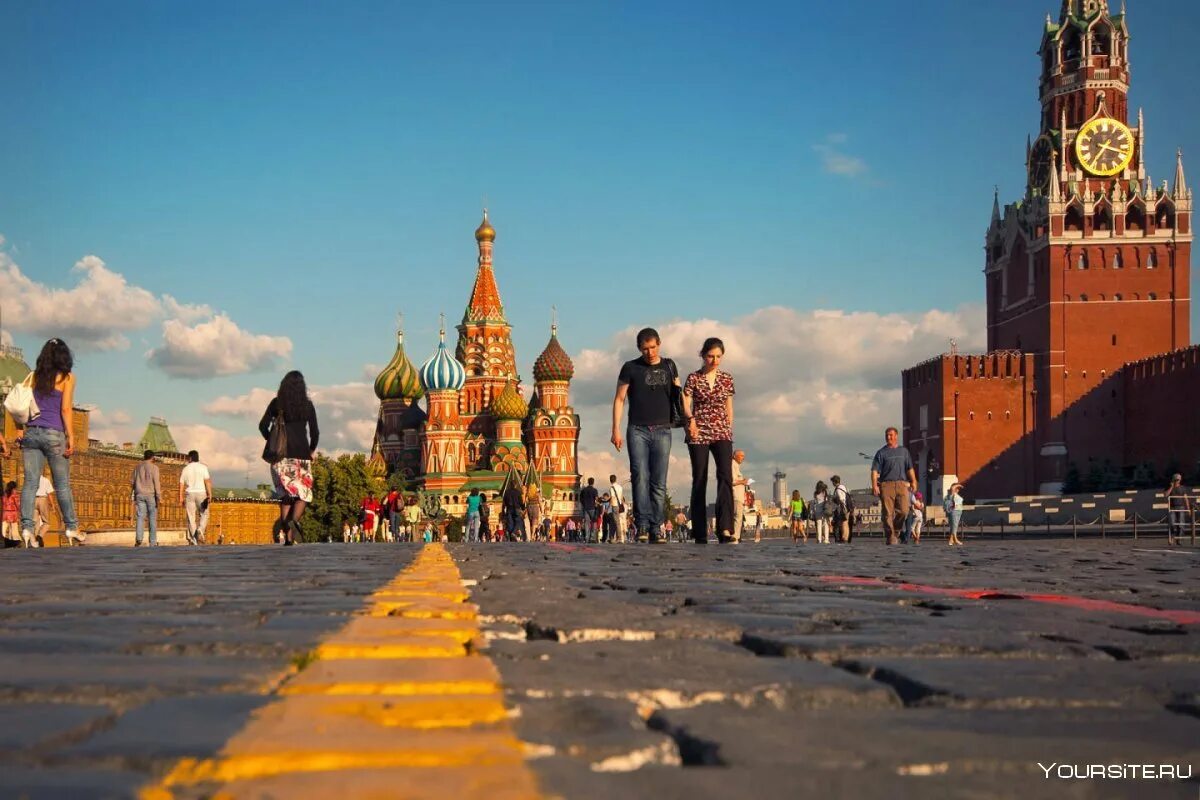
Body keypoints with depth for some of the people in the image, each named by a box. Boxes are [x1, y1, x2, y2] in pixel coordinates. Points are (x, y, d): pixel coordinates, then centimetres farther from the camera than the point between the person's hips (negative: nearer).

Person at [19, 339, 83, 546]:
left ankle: (26, 527, -11)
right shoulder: (66, 377, 1)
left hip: (31, 433, 3)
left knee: (30, 482, -1)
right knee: (62, 484, 6)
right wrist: (71, 437, -6)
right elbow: (66, 409, -7)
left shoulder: (34, 376, 11)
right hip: (54, 434, -3)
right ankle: (71, 527, 12)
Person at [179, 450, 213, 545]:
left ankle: (192, 539, 2)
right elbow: (207, 481, -9)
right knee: (204, 514, 11)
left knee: (191, 517, 4)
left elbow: (181, 484, 5)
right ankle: (200, 531, -13)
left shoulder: (185, 469, 6)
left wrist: (181, 498, 8)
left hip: (189, 494, 2)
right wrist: (210, 494, -8)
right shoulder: (203, 467, 0)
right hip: (201, 493, -2)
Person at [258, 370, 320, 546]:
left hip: (281, 454, 2)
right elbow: (314, 431, 1)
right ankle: (293, 520, -23)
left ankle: (288, 536, -3)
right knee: (304, 493, 6)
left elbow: (263, 426, 0)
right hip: (301, 453, -1)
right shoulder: (307, 405, 3)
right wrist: (312, 449, 17)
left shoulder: (276, 403, 5)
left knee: (286, 494, 7)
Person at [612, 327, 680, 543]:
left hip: (662, 431, 2)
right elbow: (619, 399, 5)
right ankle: (642, 525, -19)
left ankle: (655, 529, -1)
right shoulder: (631, 368, 6)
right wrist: (616, 430, -4)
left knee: (659, 483, -2)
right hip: (637, 430, -2)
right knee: (640, 477, -15)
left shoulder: (669, 366, 14)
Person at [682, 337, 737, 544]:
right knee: (699, 480, -1)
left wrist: (729, 430, 12)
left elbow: (729, 408, 15)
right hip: (698, 433, -1)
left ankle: (725, 529, -28)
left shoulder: (727, 379, 9)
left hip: (722, 433, 1)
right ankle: (700, 534, 3)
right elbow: (685, 405, -6)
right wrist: (690, 418, -25)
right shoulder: (693, 378, 2)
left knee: (726, 475, -18)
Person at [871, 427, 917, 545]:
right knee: (888, 513, -7)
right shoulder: (881, 452, 8)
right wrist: (874, 485, -12)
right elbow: (875, 470, 1)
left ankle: (896, 530, 14)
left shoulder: (903, 451, 19)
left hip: (901, 484, 2)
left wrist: (913, 481, 6)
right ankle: (890, 537, -2)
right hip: (886, 485, -2)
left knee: (903, 511, -9)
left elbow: (910, 468, 20)